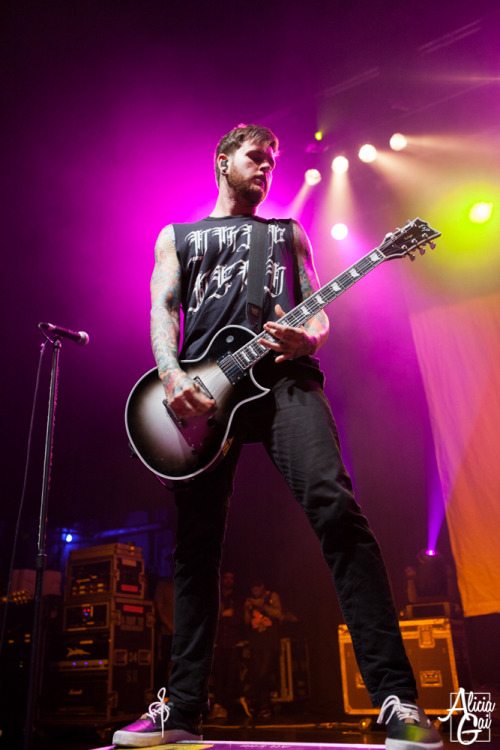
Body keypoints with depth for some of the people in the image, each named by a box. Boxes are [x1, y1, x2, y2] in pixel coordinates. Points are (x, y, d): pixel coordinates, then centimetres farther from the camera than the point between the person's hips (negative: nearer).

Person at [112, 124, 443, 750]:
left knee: (334, 506, -22)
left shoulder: (288, 233, 29)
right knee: (195, 545, 0)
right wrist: (172, 376, -9)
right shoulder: (176, 236, 27)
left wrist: (306, 338, -8)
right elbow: (161, 309, 12)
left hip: (282, 375, 0)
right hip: (201, 388, 1)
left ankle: (397, 699, -17)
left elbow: (317, 311, 18)